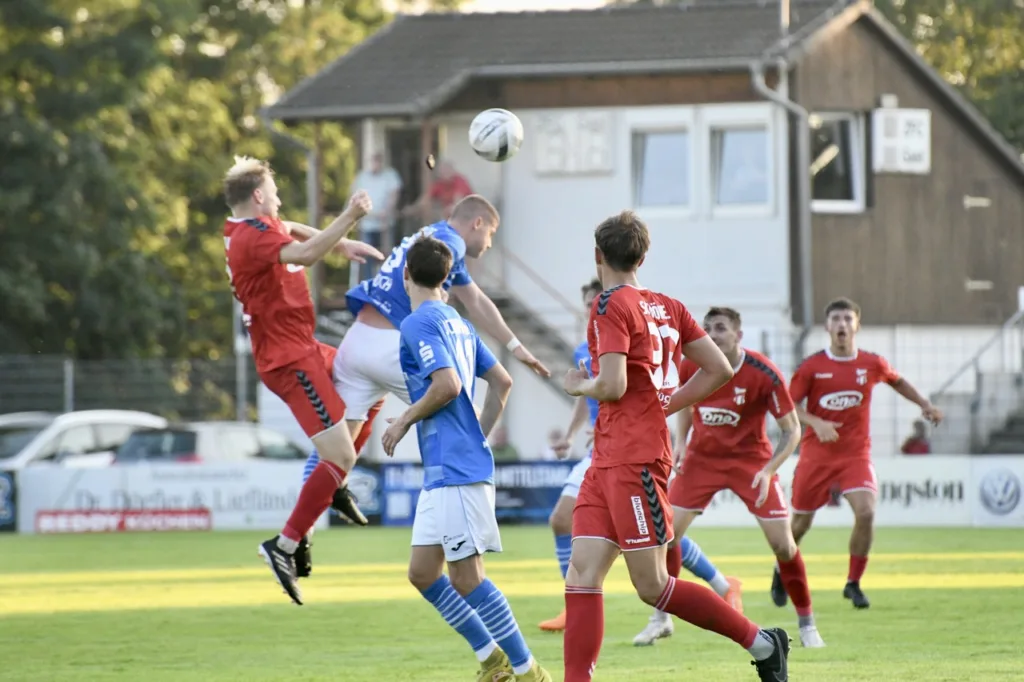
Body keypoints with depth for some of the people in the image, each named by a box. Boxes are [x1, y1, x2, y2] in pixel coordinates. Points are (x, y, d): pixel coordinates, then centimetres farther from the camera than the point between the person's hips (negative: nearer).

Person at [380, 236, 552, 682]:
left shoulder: (418, 323, -9)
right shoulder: (457, 323, 18)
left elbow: (447, 384, -21)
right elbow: (502, 382, 19)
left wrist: (405, 420, -7)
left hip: (455, 472, -9)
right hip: (443, 473, 9)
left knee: (466, 578, -8)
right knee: (422, 572, 11)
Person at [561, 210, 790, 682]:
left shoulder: (611, 306, -11)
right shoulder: (666, 307, 13)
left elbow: (613, 386, -20)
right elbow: (719, 369, 12)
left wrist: (580, 386, 1)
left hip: (634, 461, -9)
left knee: (652, 586, -5)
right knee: (581, 575, 1)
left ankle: (761, 643, 2)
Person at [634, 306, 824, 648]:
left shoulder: (764, 374, -21)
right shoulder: (691, 366, -12)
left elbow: (791, 430, -14)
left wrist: (768, 471, -26)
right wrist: (681, 443, -1)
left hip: (751, 460, -3)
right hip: (702, 458, 3)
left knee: (782, 543, -8)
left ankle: (806, 623, 9)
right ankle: (661, 618, 10)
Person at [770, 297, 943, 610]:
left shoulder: (872, 364, 1)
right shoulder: (812, 367, -5)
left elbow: (897, 381, 22)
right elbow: (789, 405, -4)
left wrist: (925, 405, 18)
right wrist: (815, 422, -21)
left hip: (856, 455, 1)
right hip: (816, 454, -1)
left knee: (866, 512, -21)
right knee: (801, 523, 7)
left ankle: (853, 583, -4)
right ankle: (782, 572, 37)